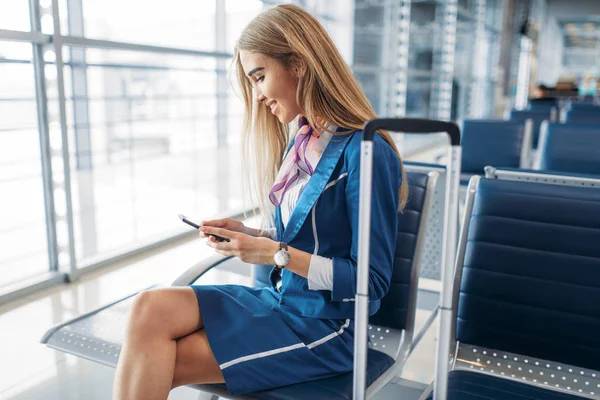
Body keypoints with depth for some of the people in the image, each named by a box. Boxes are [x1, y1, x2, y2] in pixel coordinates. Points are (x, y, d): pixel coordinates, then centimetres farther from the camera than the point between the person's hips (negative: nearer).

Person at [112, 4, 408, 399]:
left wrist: (276, 254, -19)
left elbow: (372, 282, -16)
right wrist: (247, 234, -1)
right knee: (151, 308, -15)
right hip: (279, 300, 7)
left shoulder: (364, 152, -18)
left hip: (325, 326, -7)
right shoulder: (299, 144, 6)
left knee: (159, 365, -16)